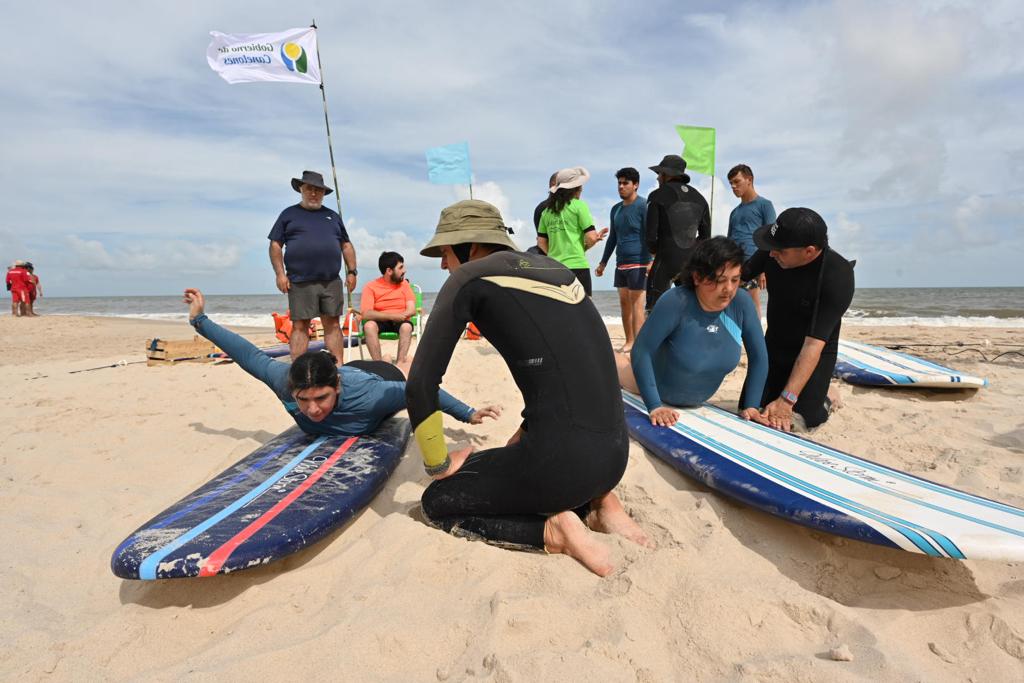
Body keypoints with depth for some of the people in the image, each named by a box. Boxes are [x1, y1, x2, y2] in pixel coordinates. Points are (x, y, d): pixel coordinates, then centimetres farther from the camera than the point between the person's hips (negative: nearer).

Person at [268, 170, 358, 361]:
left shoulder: (332, 216, 19)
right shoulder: (289, 214, 11)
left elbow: (346, 245, 19)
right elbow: (275, 245, 6)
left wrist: (352, 271, 9)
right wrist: (280, 273, -4)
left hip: (331, 282, 2)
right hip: (300, 283, -2)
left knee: (333, 325, 2)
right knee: (300, 326, -2)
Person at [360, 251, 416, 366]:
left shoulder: (404, 284, 5)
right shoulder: (371, 286, -4)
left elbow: (412, 310, -5)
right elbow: (366, 314, -17)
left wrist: (398, 316, -24)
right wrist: (391, 315, -27)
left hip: (399, 322, 1)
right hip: (380, 322, -1)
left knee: (407, 326, -32)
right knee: (369, 325, -33)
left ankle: (400, 364, -36)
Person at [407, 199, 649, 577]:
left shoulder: (470, 279, -3)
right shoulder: (549, 266, 17)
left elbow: (420, 384, -6)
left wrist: (438, 465, 8)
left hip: (562, 456, -8)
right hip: (614, 454, 8)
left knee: (437, 503, 16)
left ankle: (554, 529, -2)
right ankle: (594, 504, 12)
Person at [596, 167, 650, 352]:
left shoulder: (643, 206, -7)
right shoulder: (616, 209, 15)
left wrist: (650, 261, -22)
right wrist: (603, 263, 21)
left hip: (638, 263, -7)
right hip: (621, 264, 7)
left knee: (636, 303, -8)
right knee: (624, 302, 9)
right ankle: (629, 342, 18)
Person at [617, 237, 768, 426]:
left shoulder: (741, 303, -25)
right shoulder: (675, 301, -36)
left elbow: (759, 356, -14)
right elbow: (641, 351, -33)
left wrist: (751, 405, -18)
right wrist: (654, 406, -35)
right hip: (655, 389, -3)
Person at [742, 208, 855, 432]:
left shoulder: (838, 276, -30)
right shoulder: (773, 252, -18)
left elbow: (814, 343, -33)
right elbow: (740, 275, 1)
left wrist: (786, 401, -37)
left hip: (814, 356, -4)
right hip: (773, 346, 5)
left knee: (791, 421, -13)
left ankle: (824, 401, 19)